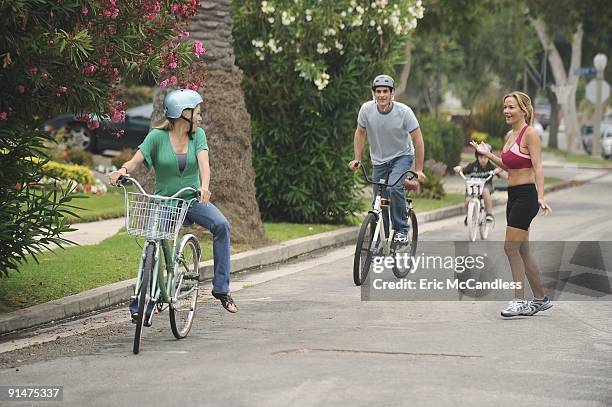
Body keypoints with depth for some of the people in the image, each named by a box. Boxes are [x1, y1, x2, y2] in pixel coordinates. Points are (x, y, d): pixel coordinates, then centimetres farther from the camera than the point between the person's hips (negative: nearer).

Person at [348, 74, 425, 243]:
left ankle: (402, 230, -14)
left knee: (394, 188, -29)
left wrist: (418, 169, -15)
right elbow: (360, 133, 2)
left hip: (402, 156, -3)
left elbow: (418, 140, -15)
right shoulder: (367, 109, -16)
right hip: (379, 160, 3)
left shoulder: (404, 112, -22)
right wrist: (357, 159, -4)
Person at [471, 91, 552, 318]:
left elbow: (537, 167, -18)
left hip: (526, 195, -9)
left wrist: (541, 197, -27)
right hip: (513, 196, 9)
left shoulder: (530, 133, -11)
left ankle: (520, 301, -3)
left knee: (511, 247, -9)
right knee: (522, 250, 12)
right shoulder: (510, 135, 14)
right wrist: (486, 154, 17)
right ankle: (540, 299, 20)